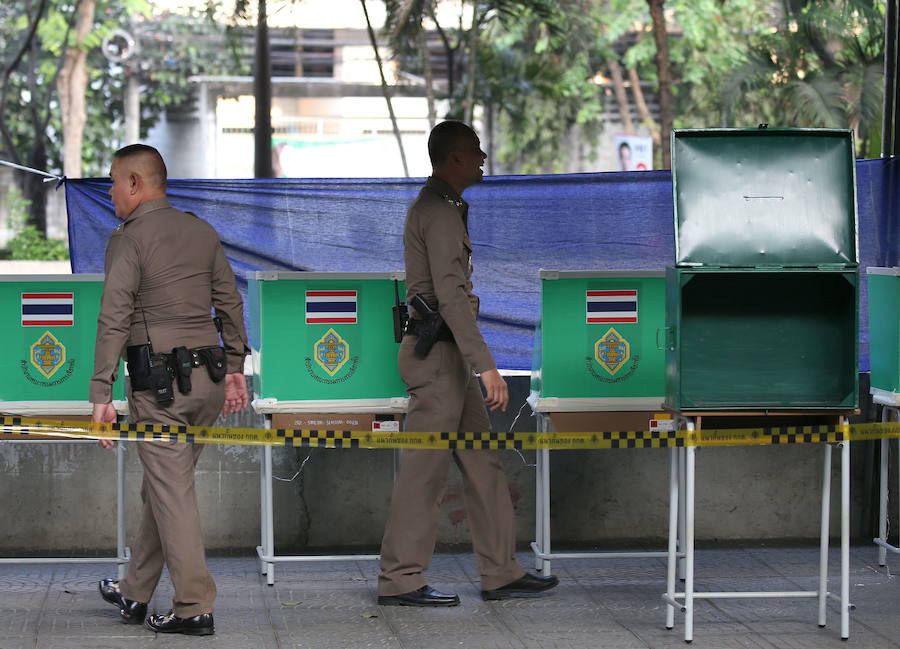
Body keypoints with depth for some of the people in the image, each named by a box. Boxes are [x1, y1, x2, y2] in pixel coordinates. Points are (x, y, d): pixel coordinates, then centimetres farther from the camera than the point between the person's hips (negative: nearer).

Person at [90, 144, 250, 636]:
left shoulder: (128, 239, -8)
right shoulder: (202, 232, 12)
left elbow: (114, 319, -14)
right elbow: (230, 304, 15)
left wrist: (101, 393, -14)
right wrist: (234, 368, 22)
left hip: (160, 382, -7)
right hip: (209, 379, 7)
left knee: (171, 491, -2)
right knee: (163, 486, 16)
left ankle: (194, 608, -4)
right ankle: (135, 595, 26)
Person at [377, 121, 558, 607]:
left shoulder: (437, 206, 19)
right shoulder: (439, 212, -15)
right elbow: (451, 296, -23)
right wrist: (485, 365, -25)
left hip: (447, 355, 11)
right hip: (436, 353, -11)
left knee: (483, 464, 10)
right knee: (425, 469, -6)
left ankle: (501, 573, 13)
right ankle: (400, 580, -2)